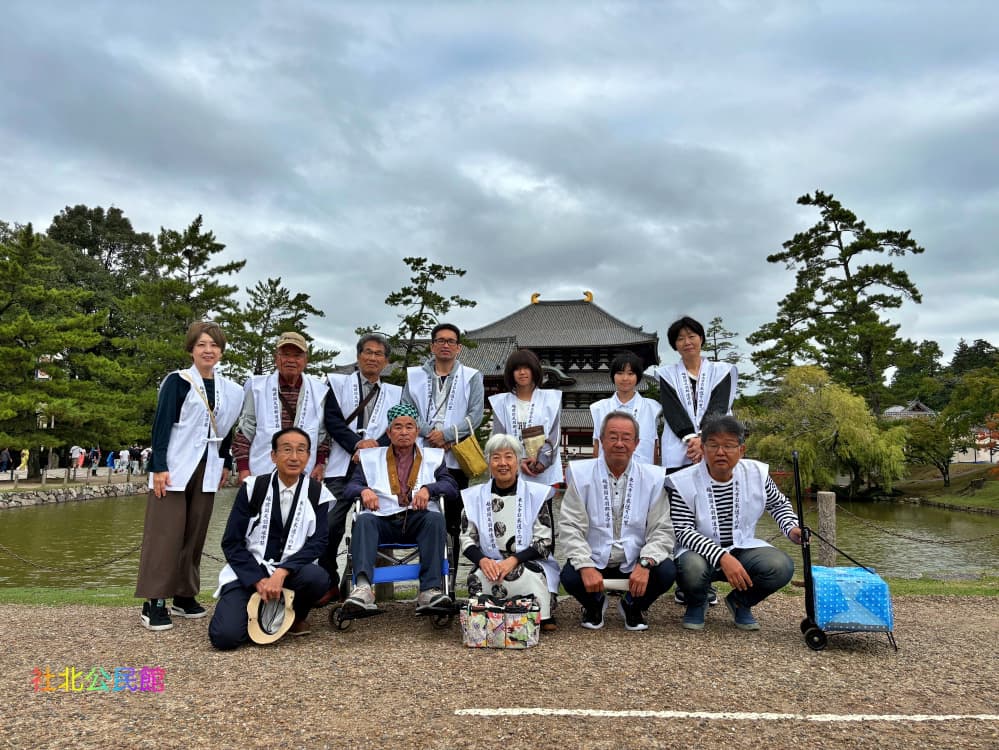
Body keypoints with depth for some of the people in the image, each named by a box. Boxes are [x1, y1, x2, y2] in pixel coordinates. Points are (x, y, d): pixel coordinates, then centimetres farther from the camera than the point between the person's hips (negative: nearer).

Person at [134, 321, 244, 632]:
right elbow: (161, 425, -9)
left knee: (195, 534, 9)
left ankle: (185, 595, 19)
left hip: (207, 470, 5)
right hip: (175, 467, -5)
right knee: (165, 533, -4)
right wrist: (158, 466, -15)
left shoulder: (230, 390, 9)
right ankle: (154, 601, 2)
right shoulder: (177, 381, -5)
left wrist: (225, 463, 15)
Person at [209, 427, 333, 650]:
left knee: (318, 577, -32)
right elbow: (231, 543, -4)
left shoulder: (316, 493, -3)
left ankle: (296, 615, 2)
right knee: (224, 636, -24)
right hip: (248, 573, -1)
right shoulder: (253, 488, -4)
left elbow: (318, 542, -9)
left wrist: (282, 572, -24)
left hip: (291, 571, 1)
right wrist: (258, 580, -16)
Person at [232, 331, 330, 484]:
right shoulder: (256, 387, 2)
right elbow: (244, 431, 3)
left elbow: (323, 433, 13)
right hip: (261, 474, -1)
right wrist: (243, 468, -2)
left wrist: (320, 463, 6)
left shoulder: (319, 391, 6)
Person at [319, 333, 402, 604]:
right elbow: (331, 419, 0)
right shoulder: (339, 383, 11)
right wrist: (357, 443, -13)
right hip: (342, 468, -1)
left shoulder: (395, 393, 15)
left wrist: (373, 449, -12)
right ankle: (330, 584, 12)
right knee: (330, 526, -6)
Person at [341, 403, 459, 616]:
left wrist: (428, 489, -12)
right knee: (364, 520, -30)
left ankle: (430, 590, -38)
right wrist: (364, 490, -13)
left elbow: (452, 488, 9)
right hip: (383, 520, 1)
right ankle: (363, 588, -47)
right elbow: (350, 487, 12)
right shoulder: (371, 457, 23)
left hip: (418, 520, 0)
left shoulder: (433, 457, 21)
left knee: (435, 518, -31)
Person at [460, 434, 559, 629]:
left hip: (530, 564, -1)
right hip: (489, 566, 1)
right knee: (478, 576, -32)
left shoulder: (536, 494, 2)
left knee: (526, 575, -35)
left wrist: (514, 560, -20)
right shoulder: (474, 496, 8)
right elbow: (467, 540, 6)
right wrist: (482, 560, -17)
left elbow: (545, 542, -3)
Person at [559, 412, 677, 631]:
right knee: (570, 576, -30)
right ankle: (594, 603, 11)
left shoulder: (652, 477, -1)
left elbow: (661, 529, -2)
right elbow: (570, 527, -8)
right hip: (593, 561, -1)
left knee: (667, 572, -26)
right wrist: (585, 566, -24)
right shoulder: (580, 474, -5)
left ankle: (632, 605, 11)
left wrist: (645, 563, -21)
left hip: (635, 563, 1)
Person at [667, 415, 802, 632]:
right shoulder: (683, 483, -16)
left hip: (742, 549, 4)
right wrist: (722, 557, -31)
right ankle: (696, 604, 4)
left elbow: (779, 503, 16)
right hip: (700, 552, -3)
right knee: (692, 569, -38)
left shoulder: (756, 473, -4)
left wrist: (792, 528, -5)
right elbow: (683, 531, -19)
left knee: (781, 566, -25)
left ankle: (740, 602, 10)